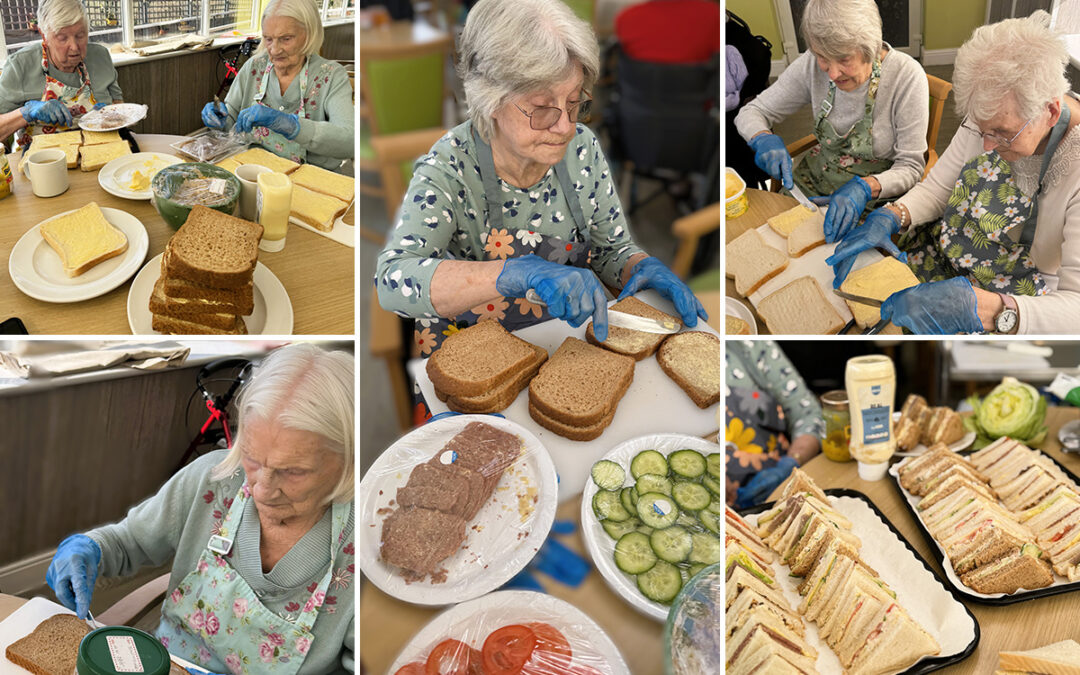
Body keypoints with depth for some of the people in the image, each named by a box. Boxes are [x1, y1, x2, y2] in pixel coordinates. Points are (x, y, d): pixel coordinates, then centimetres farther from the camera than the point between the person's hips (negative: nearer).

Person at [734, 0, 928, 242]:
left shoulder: (907, 76, -20)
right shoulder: (812, 64, -10)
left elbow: (911, 168, -16)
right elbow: (751, 112, 0)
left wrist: (865, 187, -36)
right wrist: (764, 139, -24)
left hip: (878, 193, -4)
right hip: (814, 183, 5)